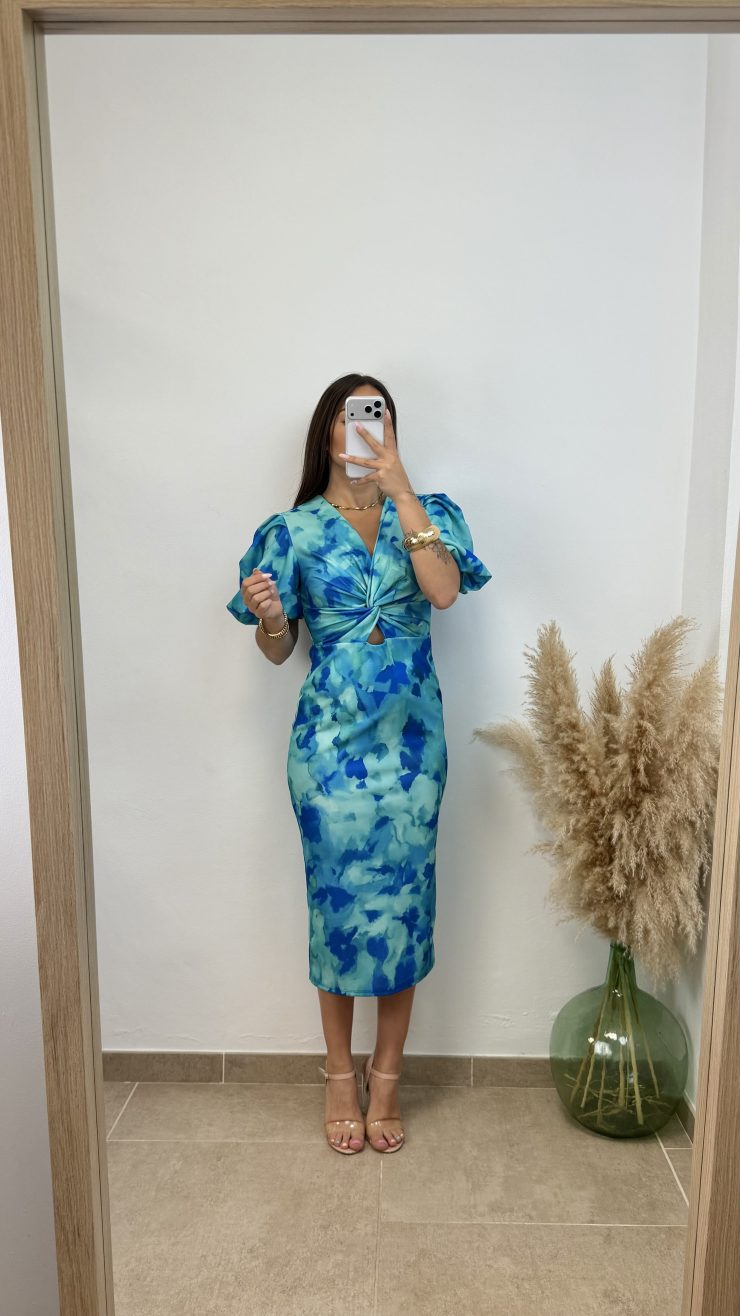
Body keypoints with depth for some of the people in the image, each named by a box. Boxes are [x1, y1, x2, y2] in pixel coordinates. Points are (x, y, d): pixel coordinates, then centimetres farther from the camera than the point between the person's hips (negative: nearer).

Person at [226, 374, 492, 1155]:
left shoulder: (423, 513, 5)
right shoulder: (295, 529, 3)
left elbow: (445, 590, -16)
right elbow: (278, 651, 5)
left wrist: (400, 489, -21)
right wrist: (267, 615, -17)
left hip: (410, 736, 1)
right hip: (329, 738, -1)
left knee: (403, 900, 7)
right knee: (338, 900, 7)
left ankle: (386, 1075, 28)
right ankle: (340, 1075, 29)